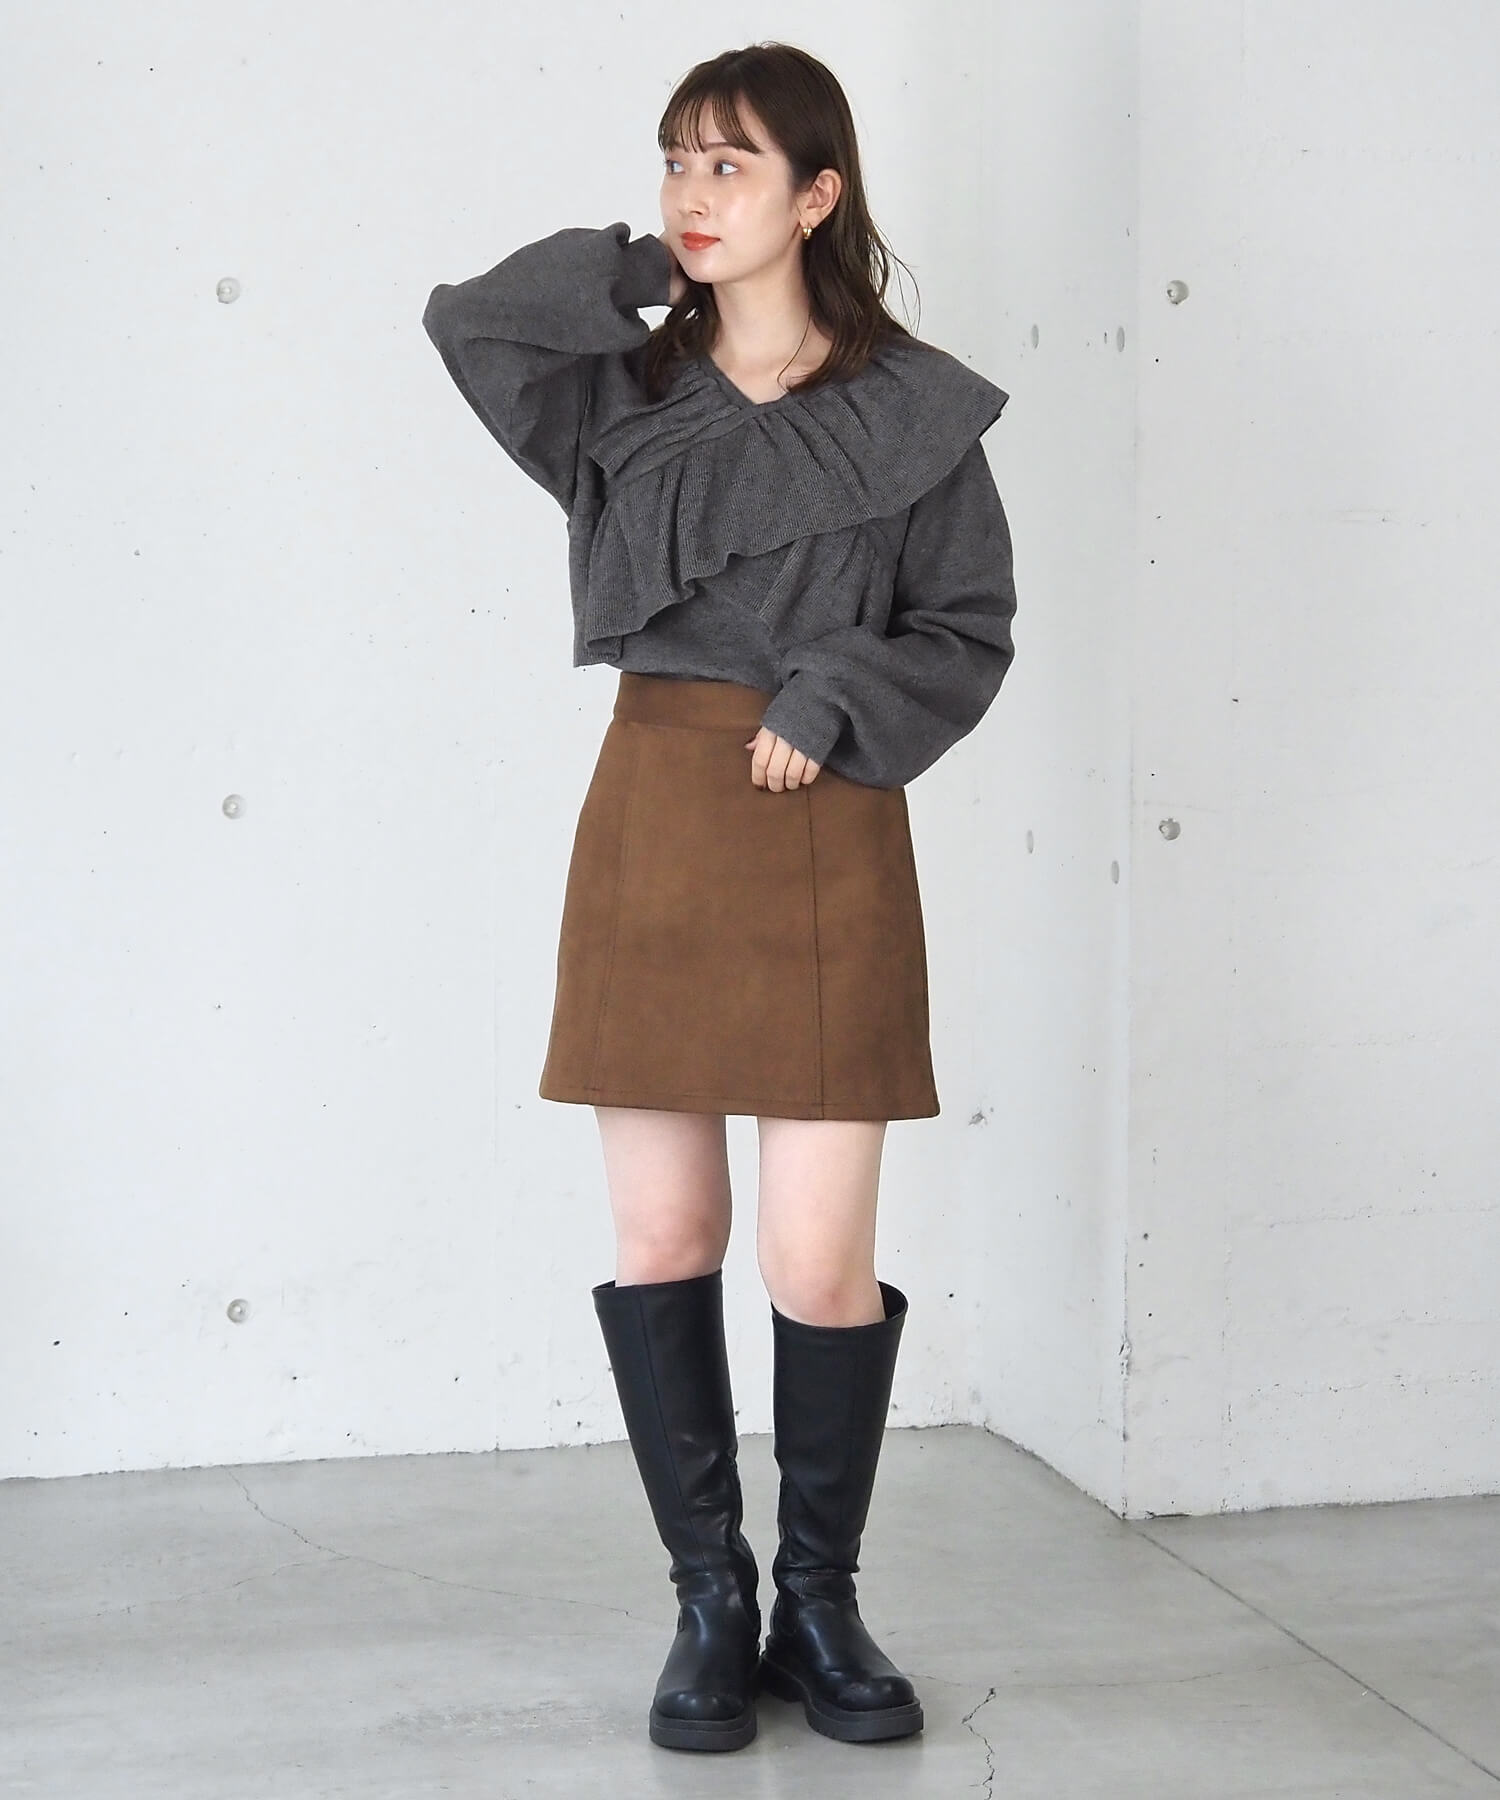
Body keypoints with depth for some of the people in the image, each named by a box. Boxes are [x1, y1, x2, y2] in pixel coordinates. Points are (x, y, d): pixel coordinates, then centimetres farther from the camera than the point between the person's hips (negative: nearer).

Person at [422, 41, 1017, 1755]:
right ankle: (709, 1601, 18)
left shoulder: (914, 411, 3)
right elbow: (465, 316, -1)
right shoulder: (626, 391, 9)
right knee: (660, 1241, 3)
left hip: (829, 836, -2)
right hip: (654, 815, 2)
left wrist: (836, 698, -12)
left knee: (824, 1264, -4)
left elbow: (968, 630, 4)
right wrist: (640, 276, 1)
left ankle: (819, 1602, 16)